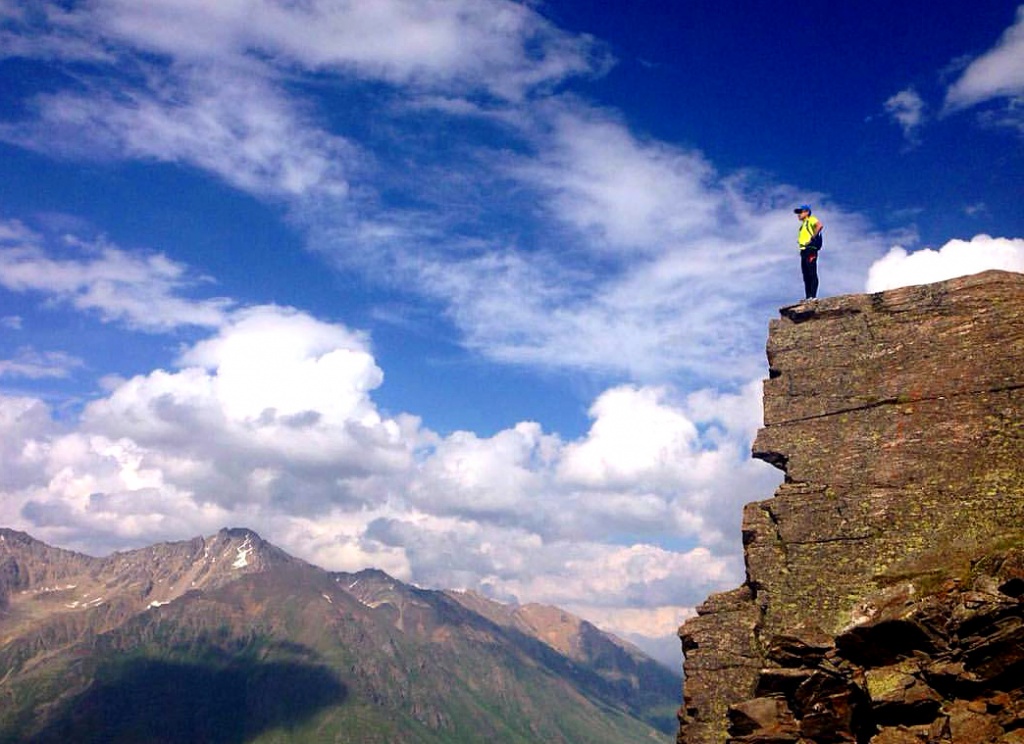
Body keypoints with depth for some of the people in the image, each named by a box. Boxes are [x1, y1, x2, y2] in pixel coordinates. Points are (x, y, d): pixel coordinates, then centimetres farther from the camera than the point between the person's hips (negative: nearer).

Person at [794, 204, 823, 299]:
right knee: (806, 275, 7)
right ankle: (808, 297, 6)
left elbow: (820, 225, -20)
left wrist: (813, 237, -19)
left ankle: (813, 296, -18)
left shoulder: (811, 220, -1)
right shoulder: (803, 224, 27)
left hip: (810, 250, -10)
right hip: (804, 251, 10)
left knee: (812, 274, -13)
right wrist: (799, 241, 12)